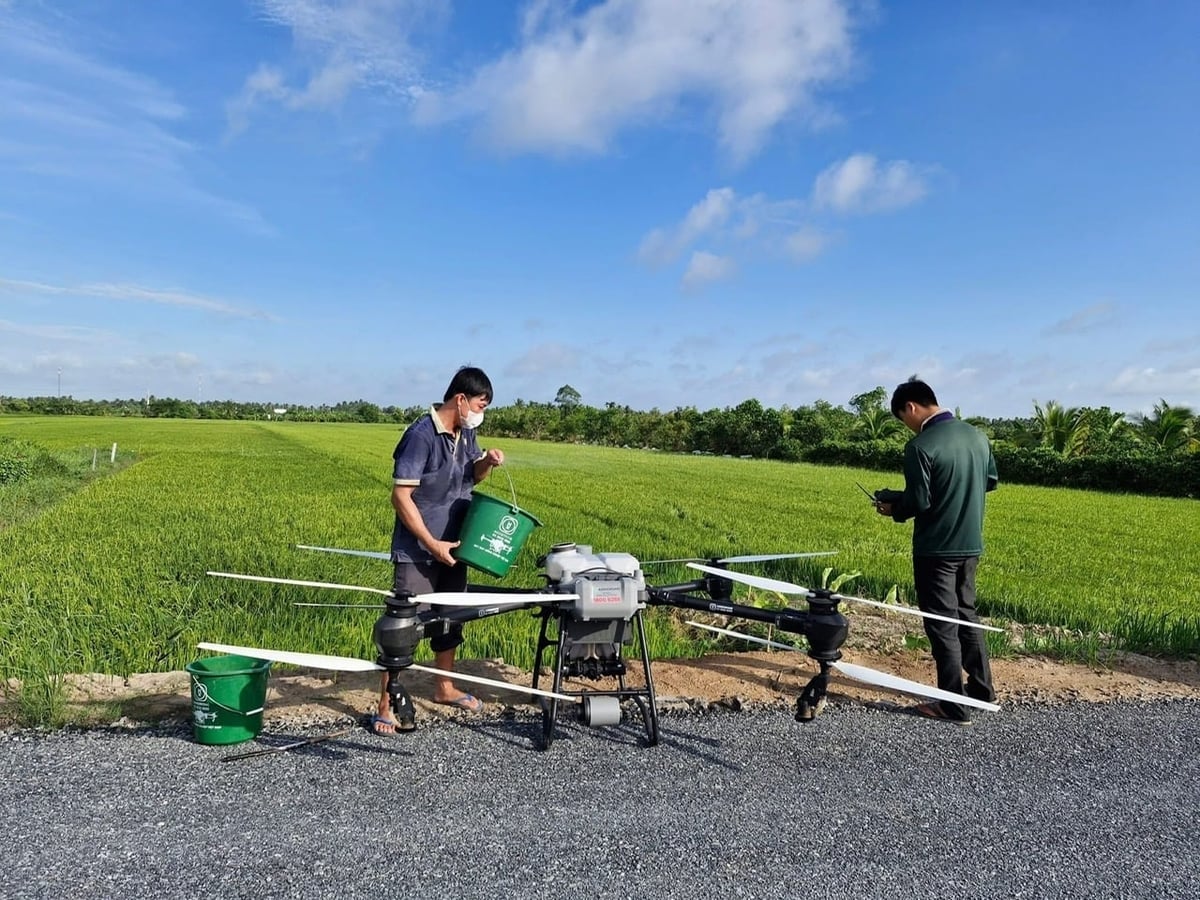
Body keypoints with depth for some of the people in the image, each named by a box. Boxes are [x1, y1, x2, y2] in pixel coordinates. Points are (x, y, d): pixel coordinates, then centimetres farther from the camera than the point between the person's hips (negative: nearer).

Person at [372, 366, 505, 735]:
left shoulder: (466, 433, 3)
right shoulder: (421, 435, -20)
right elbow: (401, 496, -22)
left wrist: (487, 462, -3)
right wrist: (432, 544, -22)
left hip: (454, 546, 8)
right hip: (418, 552, -8)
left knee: (450, 618, 19)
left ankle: (444, 687, 36)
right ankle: (386, 705, 8)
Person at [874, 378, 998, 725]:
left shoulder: (921, 446, -19)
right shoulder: (976, 435, 5)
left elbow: (918, 502, -20)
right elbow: (991, 480, 16)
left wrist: (893, 508, -1)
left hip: (936, 548, -8)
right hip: (970, 544, 8)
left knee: (942, 623, 3)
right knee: (965, 613, 22)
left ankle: (955, 706, 10)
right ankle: (981, 688, 32)